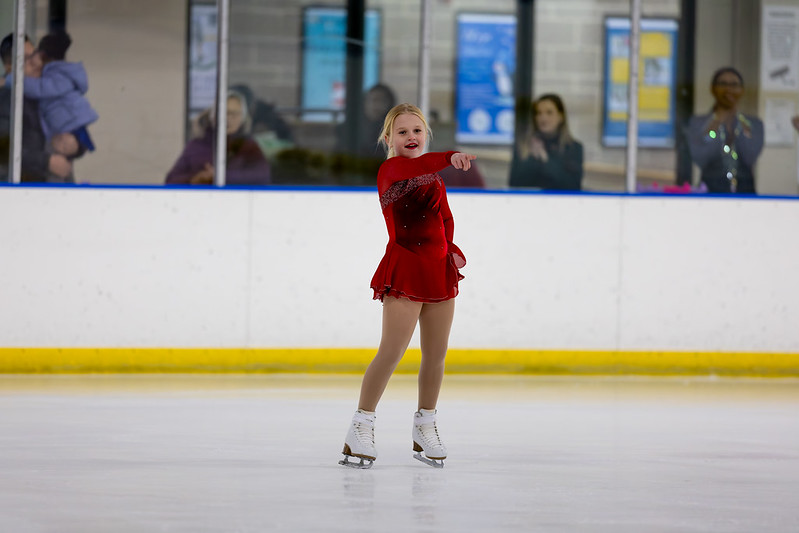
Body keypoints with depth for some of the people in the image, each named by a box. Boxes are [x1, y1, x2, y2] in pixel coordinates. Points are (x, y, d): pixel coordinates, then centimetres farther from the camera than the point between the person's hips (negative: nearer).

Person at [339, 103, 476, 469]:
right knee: (391, 351, -12)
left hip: (438, 268, 7)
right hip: (404, 269, -7)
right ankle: (361, 426, -4)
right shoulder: (391, 170, -9)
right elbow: (412, 168, -32)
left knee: (436, 354, 10)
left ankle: (425, 427, 24)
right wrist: (450, 158, -48)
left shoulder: (434, 179, 14)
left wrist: (451, 249, 5)